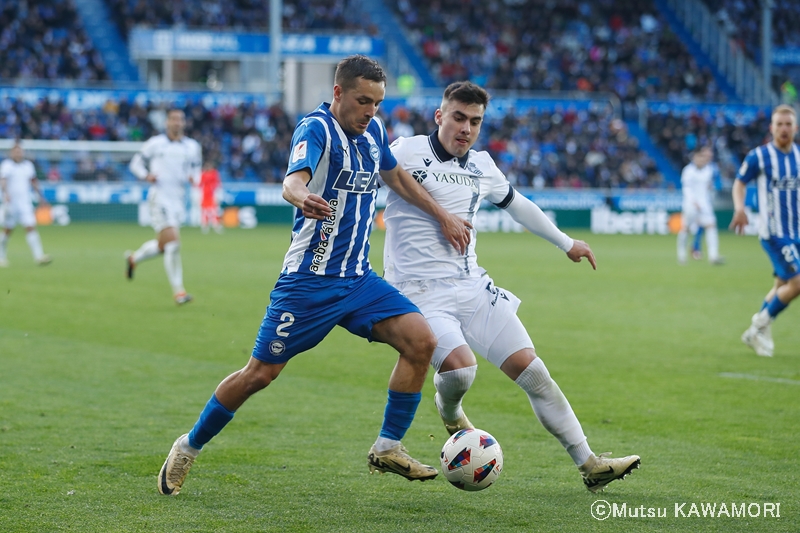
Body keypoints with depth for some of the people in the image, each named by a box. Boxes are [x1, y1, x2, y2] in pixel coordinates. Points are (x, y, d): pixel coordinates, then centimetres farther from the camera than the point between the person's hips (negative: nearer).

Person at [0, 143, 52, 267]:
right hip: (11, 203, -3)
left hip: (26, 202, 3)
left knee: (30, 227, -10)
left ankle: (39, 256, -19)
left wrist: (40, 197, 24)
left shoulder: (28, 165, 11)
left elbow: (34, 181, 23)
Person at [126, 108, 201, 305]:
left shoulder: (192, 146, 11)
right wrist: (146, 176, -11)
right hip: (159, 198, -5)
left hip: (178, 200, 5)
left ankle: (134, 259, 43)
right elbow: (136, 163, 9)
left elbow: (196, 168, 22)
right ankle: (178, 290, -11)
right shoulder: (155, 143, 1)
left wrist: (194, 177, -2)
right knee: (173, 243, -16)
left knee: (162, 246, 13)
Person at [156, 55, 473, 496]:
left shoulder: (372, 130, 9)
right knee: (260, 373, -3)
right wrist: (302, 196, -58)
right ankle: (188, 447, 17)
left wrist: (444, 217, 28)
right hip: (309, 279, -6)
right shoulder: (316, 129, -14)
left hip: (358, 279, 7)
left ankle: (388, 449, -2)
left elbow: (396, 177, 29)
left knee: (421, 340, -13)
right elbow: (294, 178, -34)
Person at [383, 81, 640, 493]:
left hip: (474, 288, 6)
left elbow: (516, 204, 28)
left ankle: (590, 465, 6)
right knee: (460, 366, -29)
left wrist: (565, 242, 37)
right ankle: (449, 414, 10)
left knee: (531, 371, -2)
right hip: (421, 293, -6)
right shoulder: (406, 153, -9)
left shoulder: (482, 166, 11)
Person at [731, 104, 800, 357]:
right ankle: (762, 324, 3)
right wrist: (739, 208, -15)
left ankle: (757, 332, 29)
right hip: (773, 231, -6)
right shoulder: (759, 156, -7)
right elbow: (740, 183, 2)